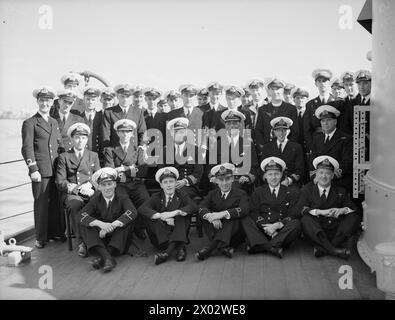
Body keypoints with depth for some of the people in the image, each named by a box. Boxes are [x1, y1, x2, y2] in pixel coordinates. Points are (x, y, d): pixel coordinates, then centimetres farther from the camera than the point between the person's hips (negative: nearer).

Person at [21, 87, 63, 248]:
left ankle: (56, 232, 23)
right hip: (40, 171, -6)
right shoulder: (30, 123, -2)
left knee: (56, 202, 9)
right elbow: (27, 148, -8)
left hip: (56, 169, 6)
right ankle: (41, 238, 10)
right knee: (41, 203, 0)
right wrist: (33, 169, -15)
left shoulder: (54, 122, 19)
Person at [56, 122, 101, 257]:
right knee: (75, 205, -37)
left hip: (90, 192, 2)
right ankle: (82, 243, -32)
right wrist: (78, 189, -11)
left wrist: (89, 184, -7)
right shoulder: (64, 157, 14)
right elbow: (60, 183, 3)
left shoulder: (93, 156, 23)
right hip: (71, 194, -1)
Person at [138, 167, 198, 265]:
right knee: (154, 219, -24)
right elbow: (142, 209, -13)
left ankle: (167, 251, -39)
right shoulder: (156, 197, 7)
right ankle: (179, 248, -34)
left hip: (178, 233, 0)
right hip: (160, 235, 0)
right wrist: (161, 216, -29)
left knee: (183, 214, -24)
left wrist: (175, 213, -30)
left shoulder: (181, 195, 8)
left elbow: (194, 207, -13)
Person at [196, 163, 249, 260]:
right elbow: (201, 207, -8)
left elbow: (244, 209, -20)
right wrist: (211, 217, -31)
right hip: (216, 230, 3)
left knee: (234, 219, -31)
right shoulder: (212, 194, 12)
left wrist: (223, 214, -35)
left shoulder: (240, 194, 2)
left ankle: (210, 248, -45)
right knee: (204, 216, -20)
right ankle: (223, 248, -36)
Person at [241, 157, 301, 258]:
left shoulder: (291, 193, 13)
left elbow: (293, 215, 3)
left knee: (296, 224, -29)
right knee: (245, 220, -23)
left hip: (282, 230, 0)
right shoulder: (258, 192, 15)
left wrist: (278, 225, -15)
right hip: (262, 229, 0)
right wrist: (266, 227, -15)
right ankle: (271, 247, -41)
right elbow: (253, 213, 2)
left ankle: (259, 246, -37)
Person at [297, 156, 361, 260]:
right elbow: (300, 208, -8)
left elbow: (354, 209, 5)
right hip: (315, 233, -2)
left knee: (354, 217, -20)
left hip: (336, 233, 2)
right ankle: (333, 250, -37)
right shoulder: (307, 190, 9)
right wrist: (320, 212, -21)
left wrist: (342, 210, -17)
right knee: (306, 219, -29)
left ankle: (323, 248, -29)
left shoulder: (340, 191, 15)